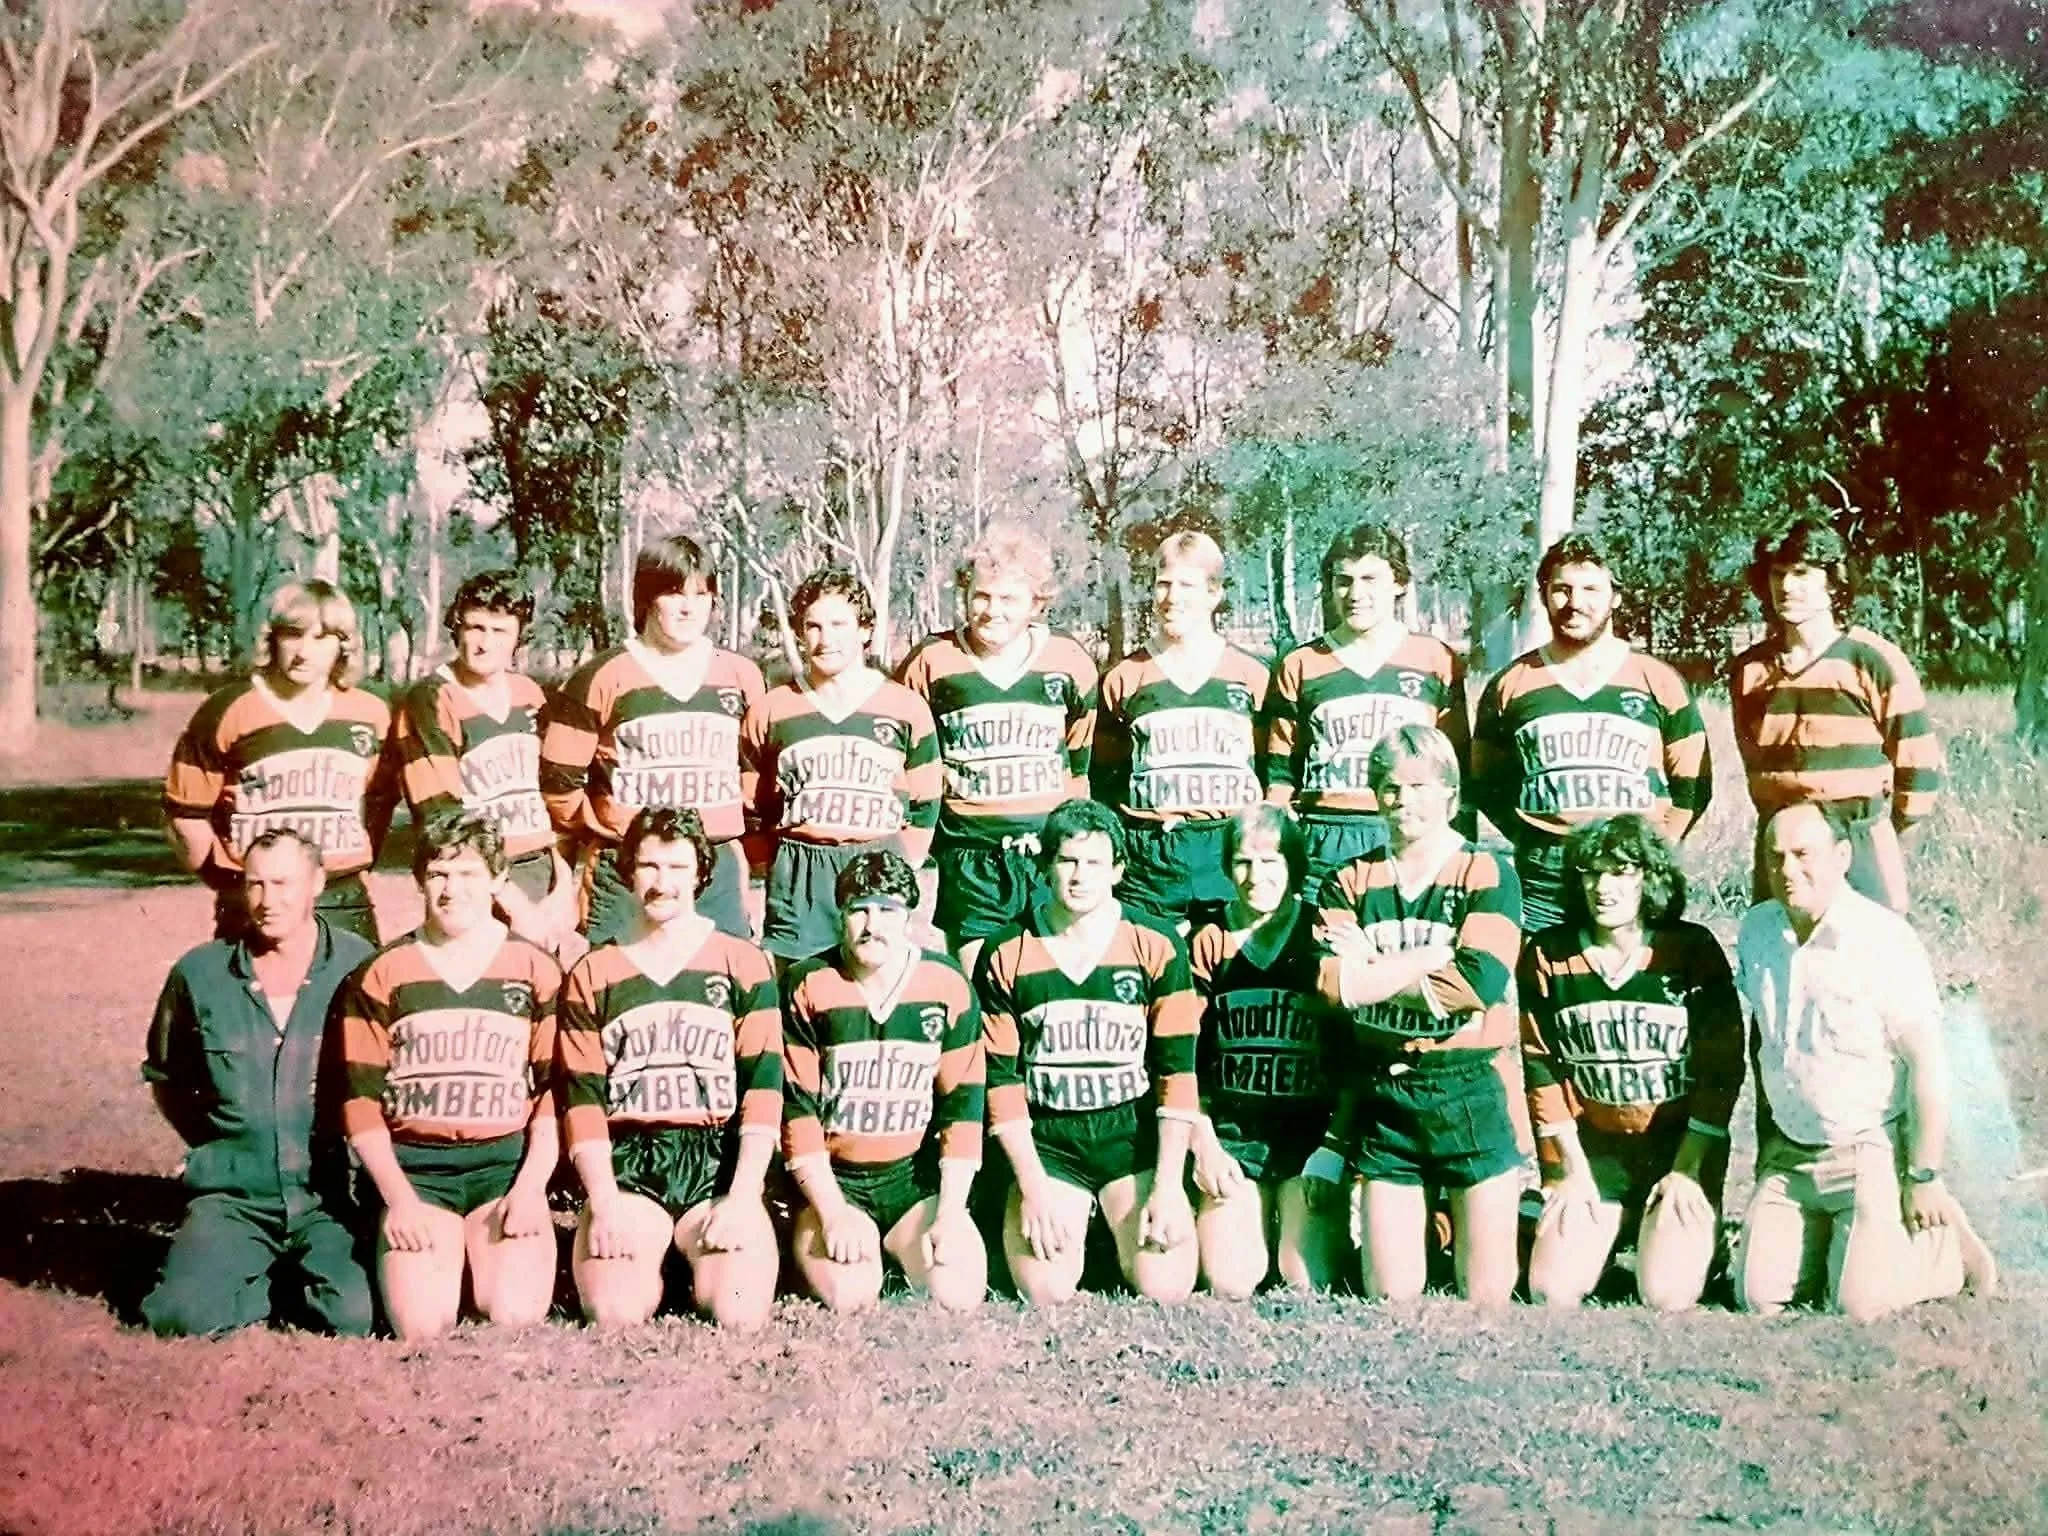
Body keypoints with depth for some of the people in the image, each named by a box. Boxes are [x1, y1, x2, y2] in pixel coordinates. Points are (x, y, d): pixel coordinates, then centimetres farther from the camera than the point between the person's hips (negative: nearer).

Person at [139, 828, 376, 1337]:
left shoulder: (361, 967, -5)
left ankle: (310, 1274, 7)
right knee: (181, 1315, -22)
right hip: (233, 1197, 2)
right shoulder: (199, 974, 2)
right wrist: (213, 1146, 7)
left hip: (333, 1196, -2)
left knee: (355, 1315, -26)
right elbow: (166, 1079, 17)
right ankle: (278, 1278, 6)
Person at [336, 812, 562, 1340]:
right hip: (412, 1164, 0)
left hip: (505, 1162, 0)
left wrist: (531, 1187, -8)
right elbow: (360, 1098, 3)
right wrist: (398, 1197, -7)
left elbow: (555, 1090, 4)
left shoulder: (535, 971, 6)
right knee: (420, 1323, -20)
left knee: (514, 1314, -21)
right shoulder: (382, 975, 6)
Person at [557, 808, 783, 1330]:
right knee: (614, 1314, -25)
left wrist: (742, 1200, -11)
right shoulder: (591, 975, 11)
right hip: (628, 1167, 0)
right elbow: (581, 1098, 3)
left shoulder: (744, 965, 7)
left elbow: (763, 1086, 0)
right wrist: (605, 1203, -10)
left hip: (719, 1165, 0)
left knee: (739, 1314, -23)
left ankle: (697, 1259, 9)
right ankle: (653, 1260, 8)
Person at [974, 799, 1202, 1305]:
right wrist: (1033, 1185, -9)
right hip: (1046, 1142, 0)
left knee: (1165, 1288, -17)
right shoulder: (1005, 955, 0)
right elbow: (1001, 1078, 0)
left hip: (1134, 1136, 0)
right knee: (1046, 1291, -19)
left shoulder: (1157, 947, -2)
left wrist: (1168, 1185, -11)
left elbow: (1177, 1070, -4)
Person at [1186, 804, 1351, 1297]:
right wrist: (1204, 1145, 1)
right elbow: (1186, 1058, 10)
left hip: (1313, 1135, -2)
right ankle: (1260, 1226, 19)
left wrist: (1333, 1150, -10)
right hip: (1231, 1139, 2)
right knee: (1228, 1283, -10)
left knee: (1308, 1281, -15)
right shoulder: (1207, 943, 7)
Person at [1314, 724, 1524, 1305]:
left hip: (1472, 1090, -2)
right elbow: (1332, 983, -10)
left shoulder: (1488, 875, 0)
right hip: (1380, 1093, 2)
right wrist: (1437, 955, -13)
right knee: (1390, 1298, 6)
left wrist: (1374, 969, -12)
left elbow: (1482, 983, -16)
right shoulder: (1349, 883, 8)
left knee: (1488, 1296, 2)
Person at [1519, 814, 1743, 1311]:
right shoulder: (1547, 955, -2)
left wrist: (1687, 1170, -9)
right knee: (1553, 1292, -13)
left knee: (1668, 1296, -17)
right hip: (1589, 1150, 2)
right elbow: (1541, 1067, 1)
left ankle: (1701, 1234, 16)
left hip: (1681, 1145, -1)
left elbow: (1723, 1069, -6)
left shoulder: (1693, 950, -6)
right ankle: (1614, 1228, 17)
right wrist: (1572, 1170, -3)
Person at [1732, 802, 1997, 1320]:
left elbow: (1927, 1063, -15)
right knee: (1756, 1296, -2)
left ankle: (1949, 1243, 16)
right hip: (1790, 1155, 5)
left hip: (1872, 1151, -5)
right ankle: (1830, 1237, 25)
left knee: (1857, 1303, -12)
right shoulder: (1756, 929, 1)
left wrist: (1924, 1177, -14)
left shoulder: (1884, 939, -18)